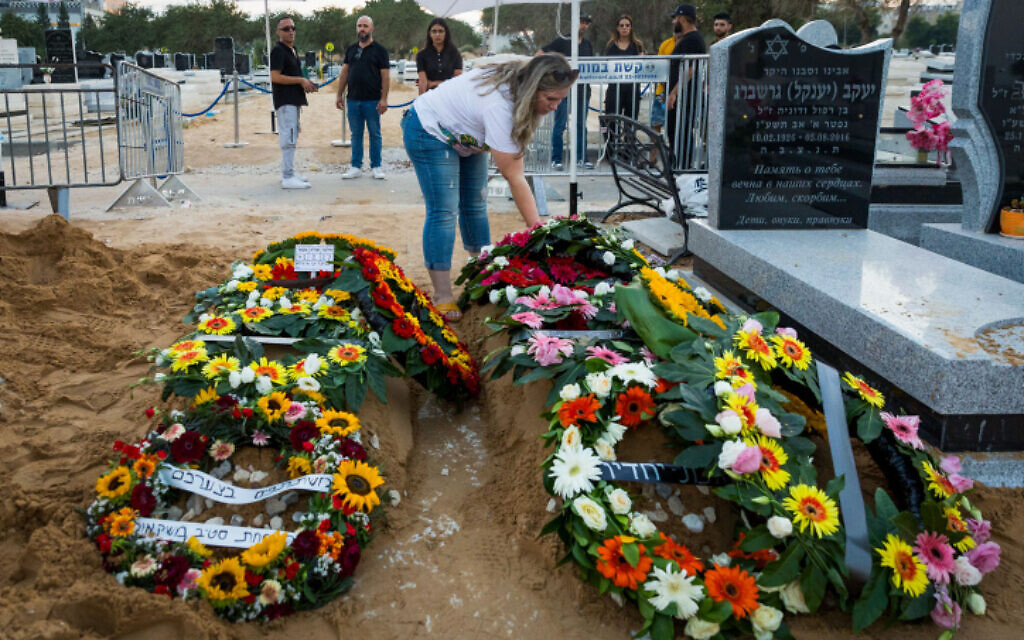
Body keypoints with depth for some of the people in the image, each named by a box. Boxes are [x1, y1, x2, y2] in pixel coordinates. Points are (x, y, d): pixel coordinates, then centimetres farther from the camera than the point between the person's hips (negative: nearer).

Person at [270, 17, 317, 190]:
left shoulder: (293, 50, 17)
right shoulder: (278, 51, -13)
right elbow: (275, 77, -21)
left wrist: (305, 83, 8)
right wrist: (301, 80, -18)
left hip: (294, 100, 10)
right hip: (285, 101, -10)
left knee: (291, 137, 15)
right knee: (289, 138, -11)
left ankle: (288, 173, 24)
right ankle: (288, 178, -11)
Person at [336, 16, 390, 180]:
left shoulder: (379, 50, 1)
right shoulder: (351, 50, 14)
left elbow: (385, 76, -4)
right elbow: (344, 73, 16)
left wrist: (384, 99, -12)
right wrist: (339, 95, 10)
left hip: (372, 100, -4)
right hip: (353, 99, 4)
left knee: (375, 134, 2)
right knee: (356, 134, 8)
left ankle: (376, 166, 11)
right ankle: (356, 167, 14)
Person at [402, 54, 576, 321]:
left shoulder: (519, 79, -14)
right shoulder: (499, 107, -39)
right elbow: (514, 178, -35)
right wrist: (537, 229, -33)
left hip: (465, 134, 9)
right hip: (429, 131, -9)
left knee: (475, 204, 7)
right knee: (444, 211, -14)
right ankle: (442, 296, -13)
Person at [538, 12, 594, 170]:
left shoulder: (587, 45, 15)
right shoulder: (562, 41, -2)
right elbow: (539, 55, -3)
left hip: (582, 91, 5)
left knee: (581, 125, 8)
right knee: (560, 125, -4)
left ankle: (581, 158, 15)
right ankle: (556, 160, 1)